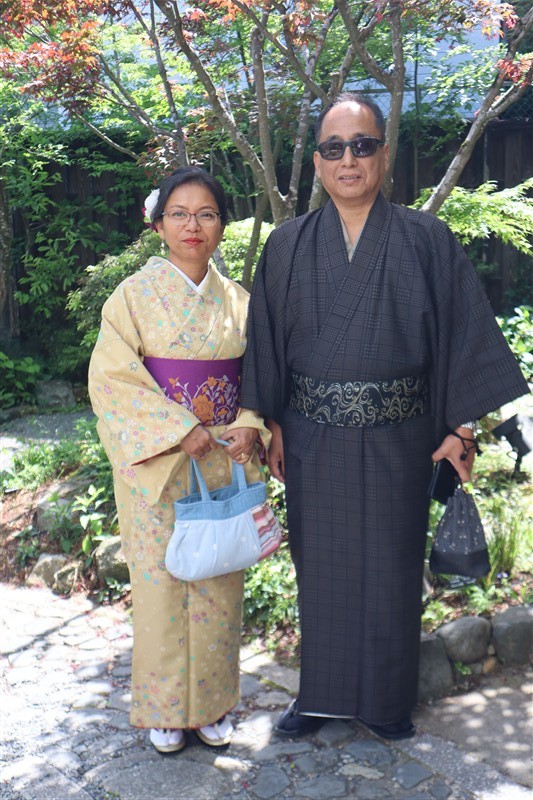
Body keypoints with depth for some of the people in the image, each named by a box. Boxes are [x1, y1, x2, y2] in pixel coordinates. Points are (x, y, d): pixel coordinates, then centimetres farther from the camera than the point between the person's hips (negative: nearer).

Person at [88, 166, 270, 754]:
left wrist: (250, 426, -9)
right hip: (156, 464, -3)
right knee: (161, 581, 4)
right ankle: (165, 709, 24)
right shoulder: (134, 296, -3)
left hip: (225, 461, 3)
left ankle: (212, 703, 27)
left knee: (219, 581, 9)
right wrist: (180, 430, -18)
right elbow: (112, 379, -9)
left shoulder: (237, 301, 7)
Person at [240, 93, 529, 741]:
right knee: (321, 566, 11)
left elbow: (463, 331, -1)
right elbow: (265, 339, 7)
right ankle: (321, 694, 29)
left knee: (390, 567, 8)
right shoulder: (288, 246, 5)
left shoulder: (427, 240, 0)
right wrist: (269, 422, 3)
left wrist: (460, 426, -5)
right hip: (313, 440, 2)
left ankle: (386, 700, 27)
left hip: (395, 440, -1)